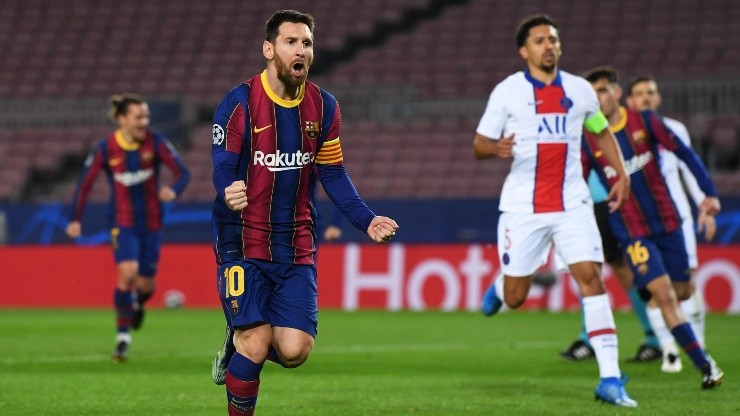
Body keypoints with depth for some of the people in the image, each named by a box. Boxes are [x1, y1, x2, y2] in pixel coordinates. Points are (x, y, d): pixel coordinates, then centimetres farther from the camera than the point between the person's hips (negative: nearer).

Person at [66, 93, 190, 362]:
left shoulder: (155, 143, -9)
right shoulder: (106, 149, -10)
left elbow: (182, 173, -11)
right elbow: (85, 182, -1)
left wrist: (174, 191, -33)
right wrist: (75, 219, -2)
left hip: (151, 222, 2)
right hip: (122, 222, -2)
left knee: (145, 284, 3)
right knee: (128, 272, -23)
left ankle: (137, 304, 43)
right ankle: (123, 336, -10)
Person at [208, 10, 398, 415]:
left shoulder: (323, 106, 3)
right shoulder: (239, 103, -11)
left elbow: (332, 174, 11)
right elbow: (222, 169, -14)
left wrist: (366, 220, -2)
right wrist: (229, 193, -38)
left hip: (296, 247, 4)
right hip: (243, 241, -4)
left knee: (294, 350, -6)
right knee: (257, 344, -13)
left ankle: (237, 341, 27)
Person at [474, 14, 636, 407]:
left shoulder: (579, 90, 7)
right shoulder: (507, 91, -2)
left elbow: (602, 131, 24)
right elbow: (479, 145, 0)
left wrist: (621, 174, 13)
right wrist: (497, 148, -23)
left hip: (572, 204, 2)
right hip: (522, 208, -2)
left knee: (591, 276, -15)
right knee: (514, 298, 3)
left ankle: (610, 378, -16)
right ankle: (499, 287, 44)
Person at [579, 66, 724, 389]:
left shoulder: (644, 121, -4)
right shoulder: (588, 141, -6)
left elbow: (684, 153, 0)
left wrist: (709, 192, -7)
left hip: (667, 222, 2)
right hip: (632, 232, -2)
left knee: (683, 291, 9)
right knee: (664, 295, -15)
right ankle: (705, 366, -12)